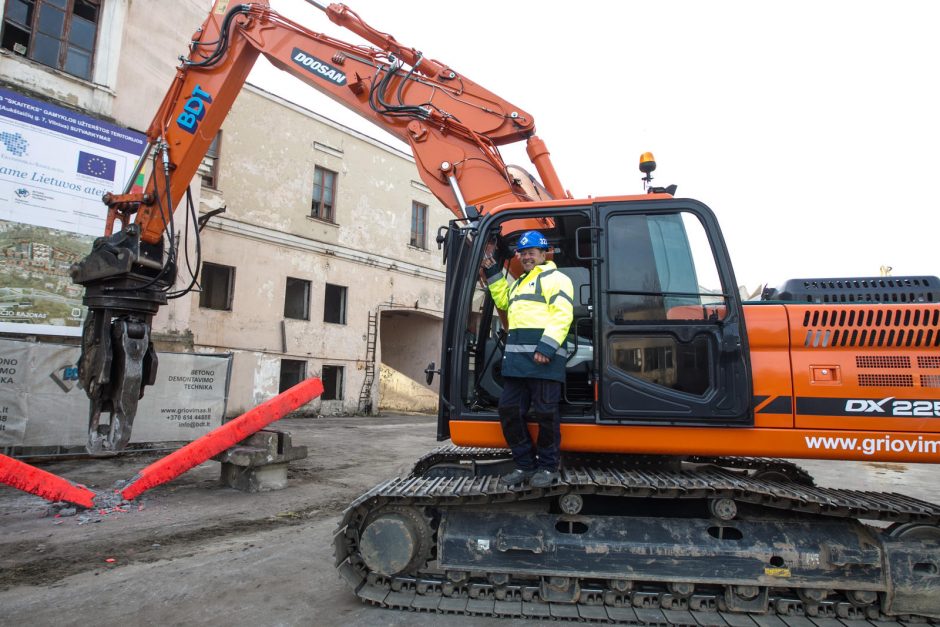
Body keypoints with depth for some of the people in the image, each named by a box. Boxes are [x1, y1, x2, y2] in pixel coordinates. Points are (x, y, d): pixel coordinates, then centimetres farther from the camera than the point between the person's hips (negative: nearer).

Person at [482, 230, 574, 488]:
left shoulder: (555, 279, 1)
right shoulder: (519, 283, 28)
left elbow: (562, 316, -11)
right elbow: (504, 302, 41)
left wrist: (547, 347, -22)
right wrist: (493, 273, 32)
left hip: (544, 357, -8)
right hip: (516, 357, 9)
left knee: (545, 412, -3)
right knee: (509, 409, 6)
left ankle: (548, 466, 14)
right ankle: (525, 464, 19)